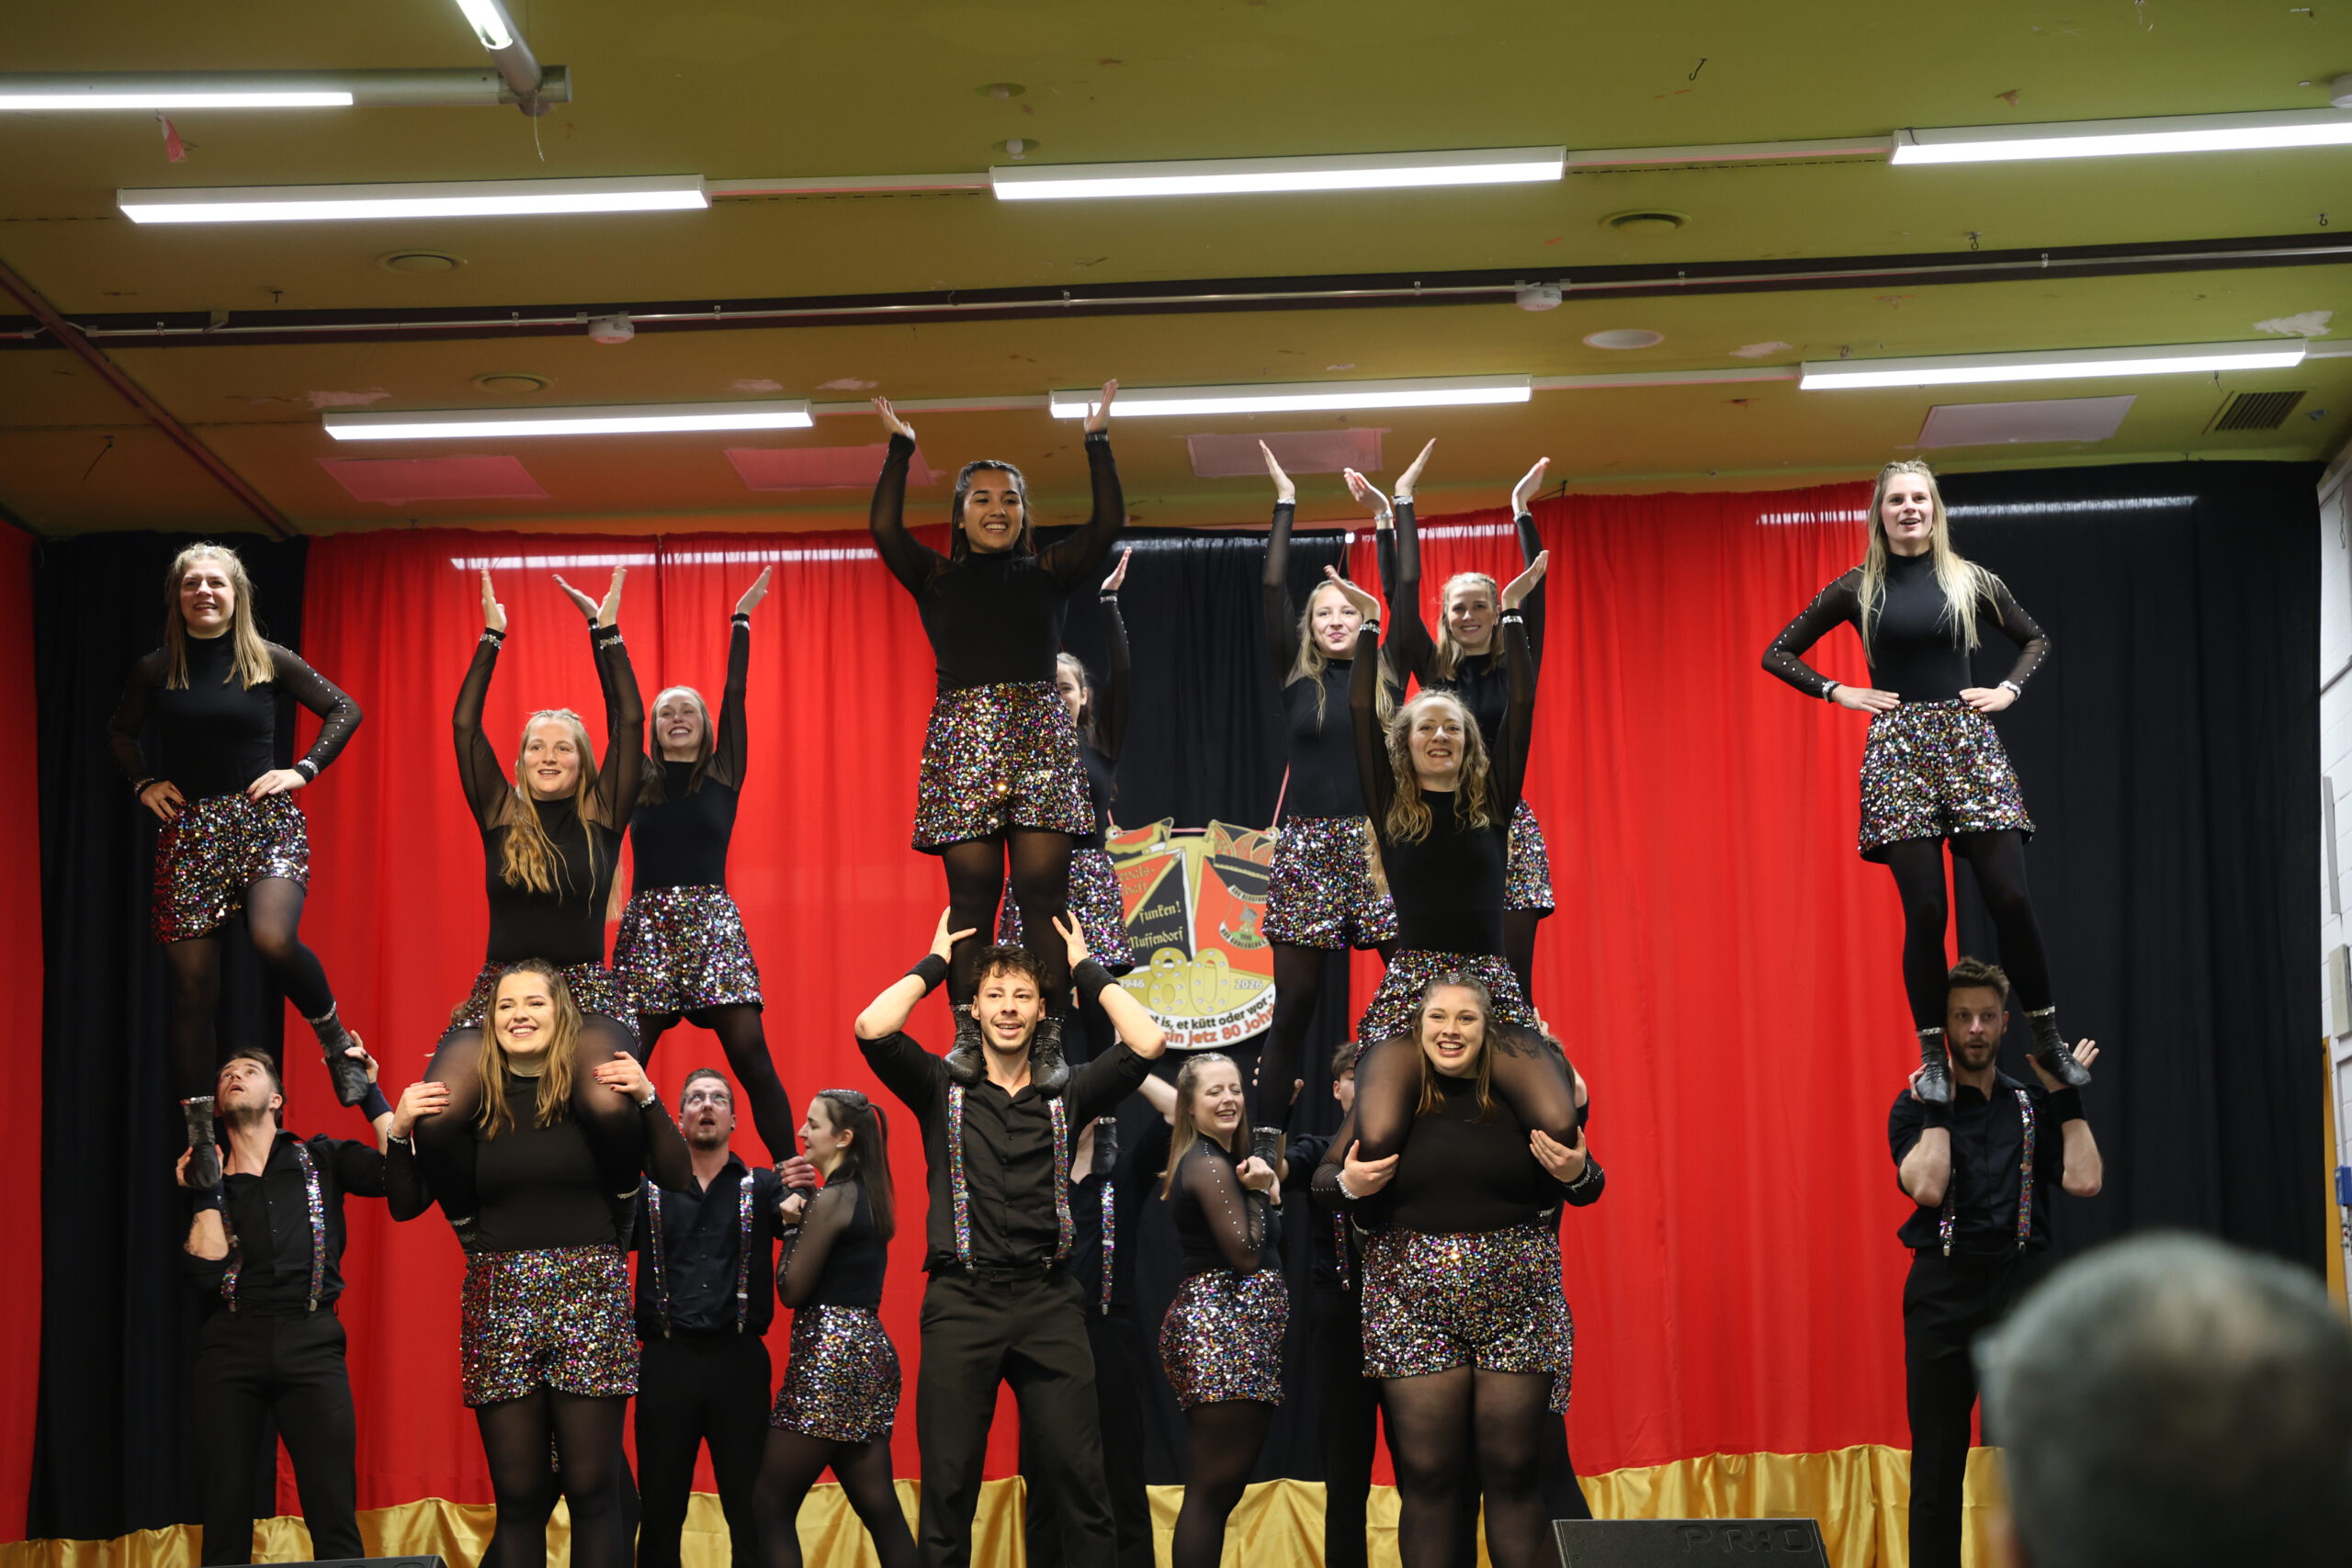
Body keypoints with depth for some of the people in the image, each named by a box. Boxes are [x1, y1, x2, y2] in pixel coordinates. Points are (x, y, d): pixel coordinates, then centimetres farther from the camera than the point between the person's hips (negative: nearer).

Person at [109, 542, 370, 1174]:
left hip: (266, 820, -2)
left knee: (274, 939, -29)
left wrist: (303, 769, 1)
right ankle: (199, 1138, 6)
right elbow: (121, 731, 25)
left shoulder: (270, 662, 2)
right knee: (191, 984, -1)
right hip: (188, 829, 2)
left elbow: (344, 709, 10)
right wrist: (143, 783, 10)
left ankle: (335, 1035, 0)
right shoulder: (156, 671, 7)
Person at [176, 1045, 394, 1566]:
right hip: (231, 1343, 1)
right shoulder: (203, 1175, 16)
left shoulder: (320, 1159, 15)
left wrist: (370, 1094, -1)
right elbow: (206, 1271, 3)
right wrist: (208, 1193, -1)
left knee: (334, 1514, -11)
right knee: (225, 1513, -1)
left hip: (312, 1343, -1)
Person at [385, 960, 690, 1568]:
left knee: (592, 1490, -3)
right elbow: (405, 1205, 9)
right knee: (517, 1496, 3)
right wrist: (401, 1131, -6)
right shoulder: (472, 1102, 6)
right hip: (499, 1300, 2)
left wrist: (648, 1100, -14)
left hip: (588, 1294, -2)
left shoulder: (597, 1090, 1)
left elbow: (678, 1176, -4)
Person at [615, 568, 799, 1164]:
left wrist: (741, 621, 5)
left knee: (750, 1054, -8)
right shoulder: (638, 780, 11)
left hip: (713, 921, -1)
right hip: (646, 923, 1)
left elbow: (734, 696, 6)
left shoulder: (724, 775, 10)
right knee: (627, 1063, -3)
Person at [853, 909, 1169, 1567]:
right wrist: (935, 963, 8)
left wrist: (1085, 969, 11)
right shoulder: (942, 1092, 10)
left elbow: (1147, 1043, 0)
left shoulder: (1064, 1100, 13)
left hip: (1049, 1301, 1)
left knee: (1080, 1478, -4)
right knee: (948, 1483, 0)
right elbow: (873, 1028, -6)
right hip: (961, 1300, -1)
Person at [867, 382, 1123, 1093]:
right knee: (972, 896, -3)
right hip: (963, 736, 0)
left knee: (1042, 893, -6)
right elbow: (884, 528, -2)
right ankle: (968, 1038, -1)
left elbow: (1109, 523, 1)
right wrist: (900, 448, 2)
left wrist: (1098, 441, 1)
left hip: (1040, 739, 0)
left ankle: (1049, 1045, -8)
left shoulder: (1049, 572, 14)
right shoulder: (936, 577, 13)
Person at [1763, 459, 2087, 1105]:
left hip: (1968, 740, 1)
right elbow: (1779, 653, 11)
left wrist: (2009, 689, 6)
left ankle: (2048, 1039, 8)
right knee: (1925, 912, -5)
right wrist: (1838, 692, 1)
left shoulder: (1970, 581, 8)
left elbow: (2035, 639, 22)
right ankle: (1932, 1058, 4)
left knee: (2010, 898, -6)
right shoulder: (1858, 589, 5)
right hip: (1898, 749, -1)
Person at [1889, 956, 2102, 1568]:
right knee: (1938, 1460, 0)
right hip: (1944, 1289, -2)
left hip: (2021, 1287, 2)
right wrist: (1937, 1105, -9)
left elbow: (2084, 1180, -2)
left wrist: (2067, 1096, 2)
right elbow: (1928, 1186, -13)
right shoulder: (1916, 1106, 5)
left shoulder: (2035, 1105, 13)